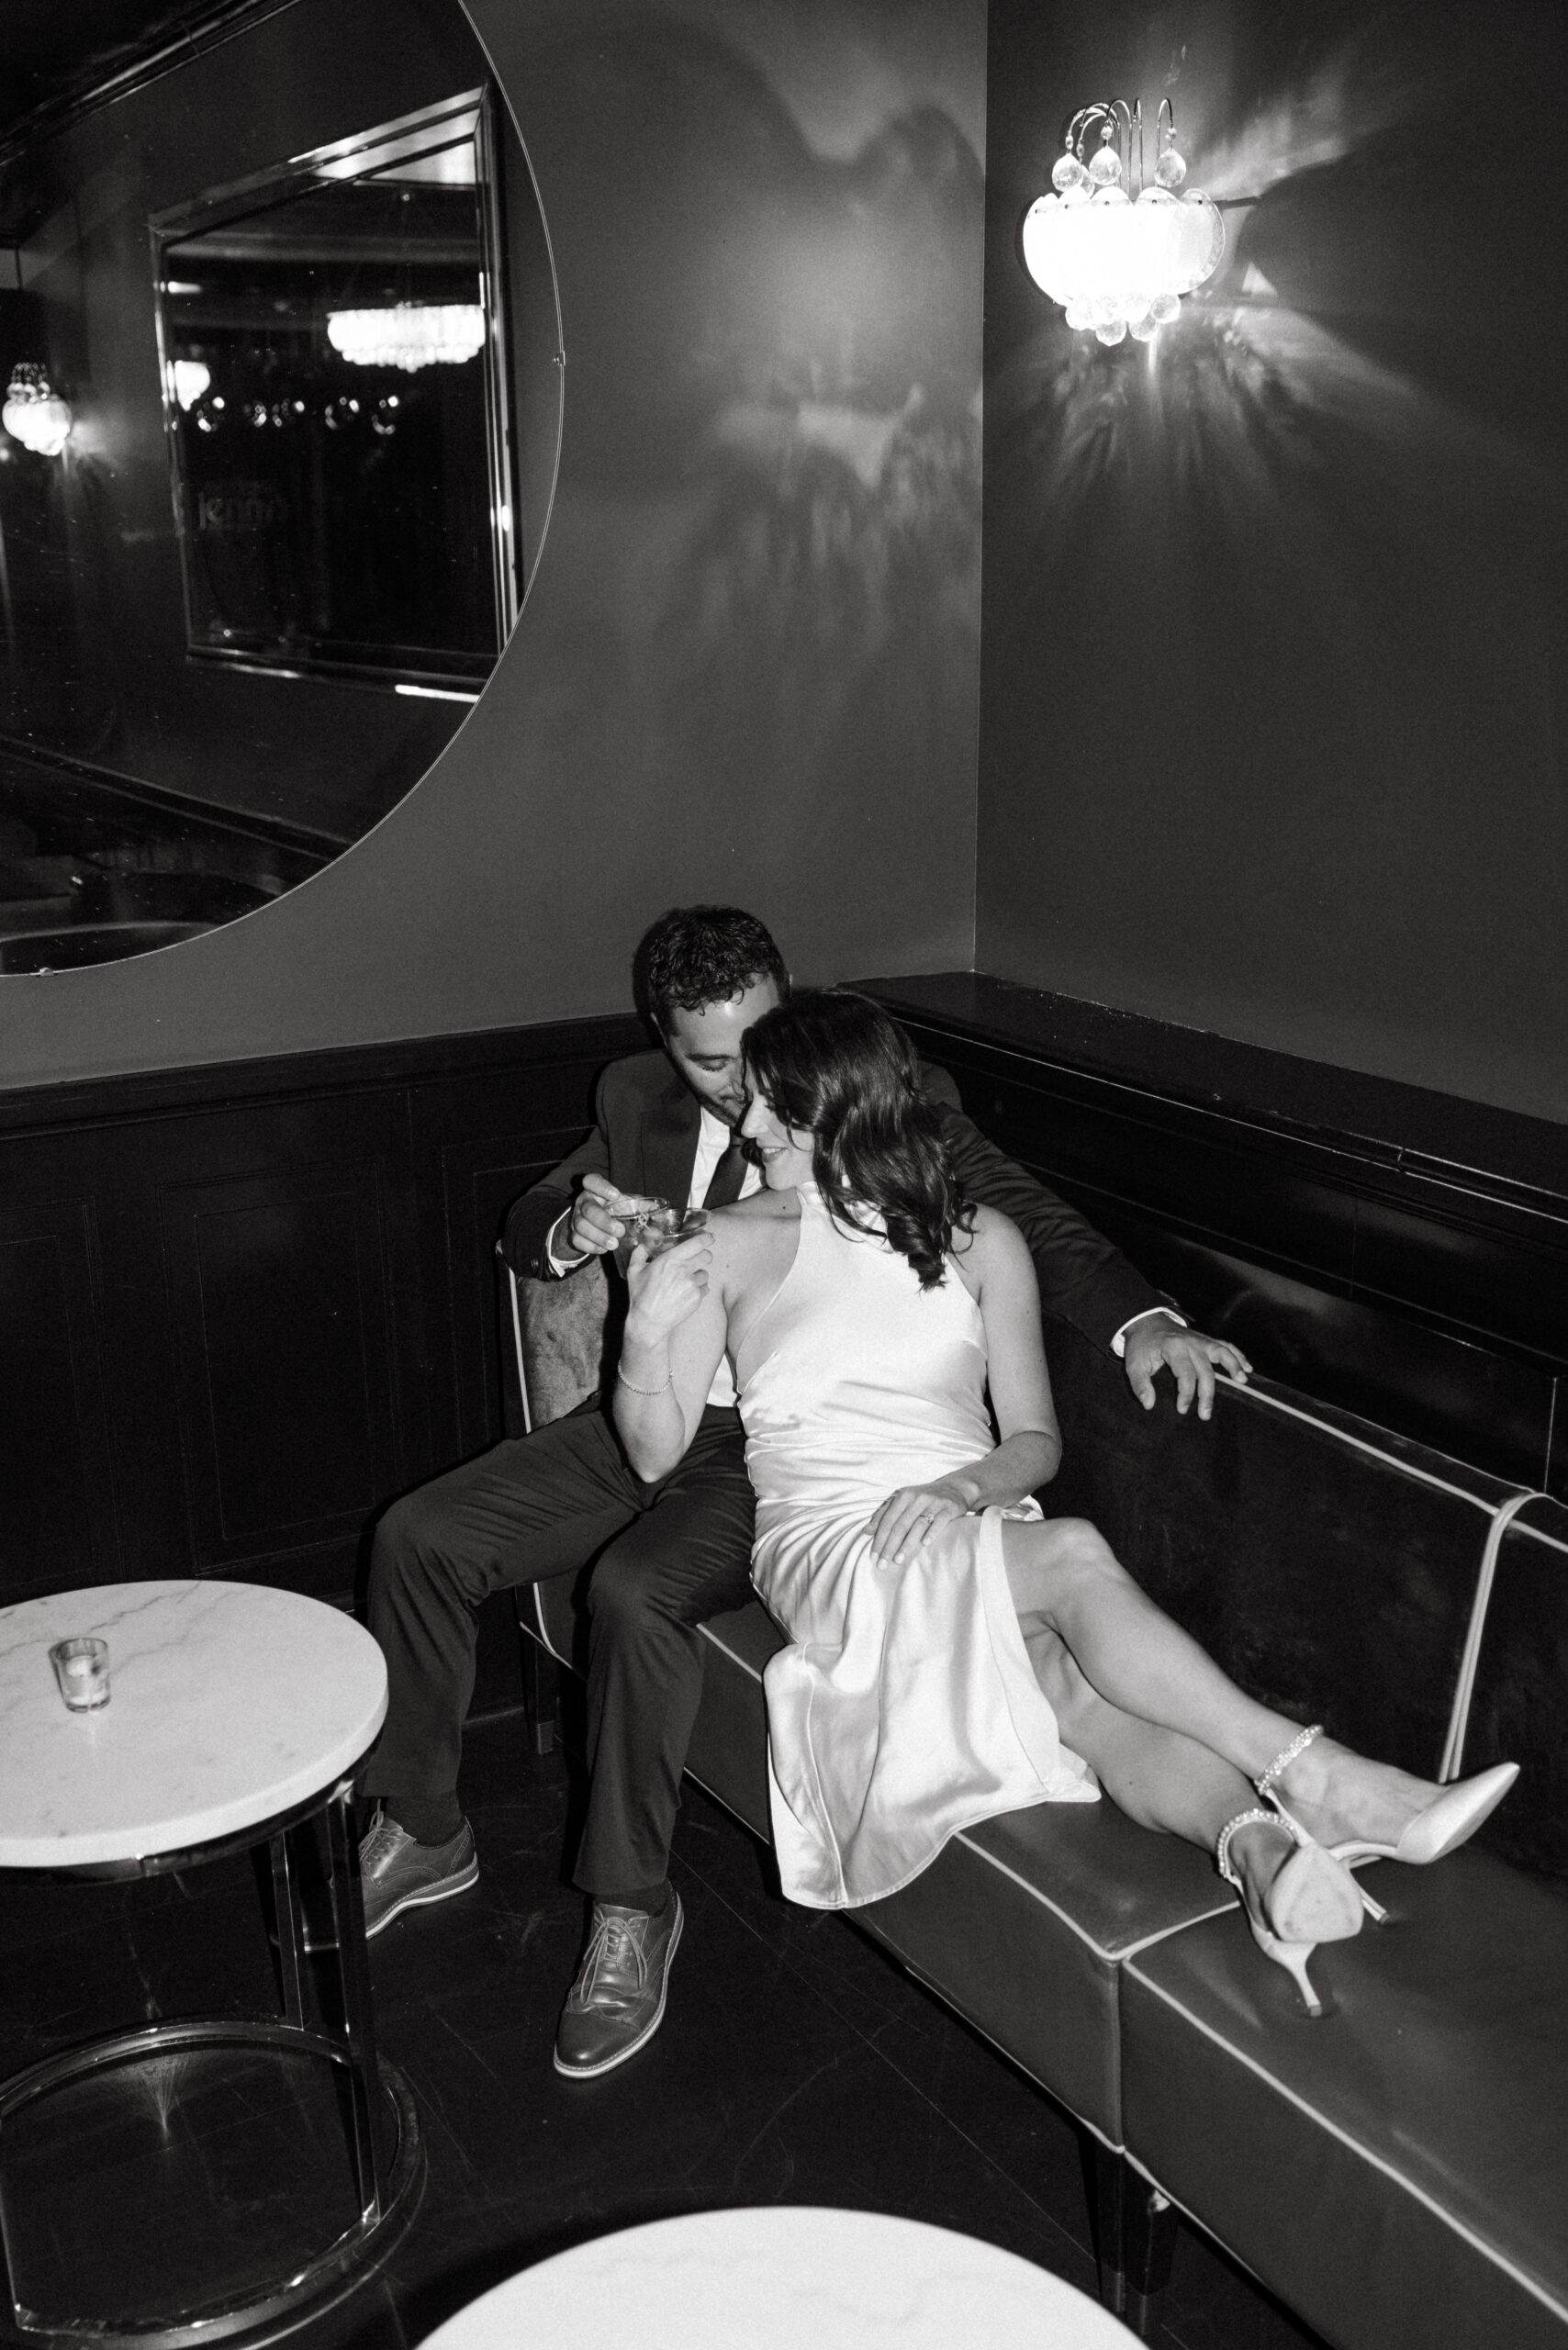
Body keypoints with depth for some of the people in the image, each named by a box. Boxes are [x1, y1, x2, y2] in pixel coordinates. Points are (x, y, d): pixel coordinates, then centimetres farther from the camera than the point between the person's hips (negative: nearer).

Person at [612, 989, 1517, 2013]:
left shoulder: (980, 1242, 12)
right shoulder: (734, 1246, 7)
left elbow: (1037, 1441, 10)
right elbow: (657, 1453, 6)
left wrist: (961, 1487, -13)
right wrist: (647, 1331, -14)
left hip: (973, 1534, 2)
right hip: (830, 1546, -2)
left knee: (1086, 1681, -34)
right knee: (1074, 1554, -32)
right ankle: (1312, 1781, -36)